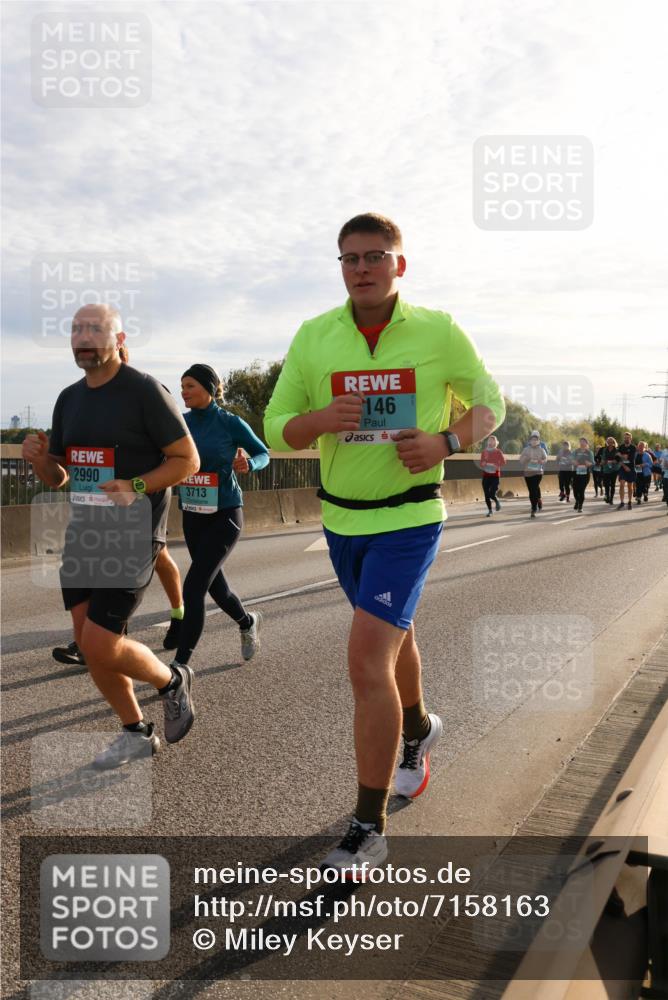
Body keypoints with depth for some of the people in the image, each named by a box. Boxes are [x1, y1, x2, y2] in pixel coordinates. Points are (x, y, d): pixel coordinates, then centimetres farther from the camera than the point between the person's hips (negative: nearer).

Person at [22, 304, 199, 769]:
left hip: (132, 535, -7)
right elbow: (57, 477, 16)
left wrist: (136, 488, -23)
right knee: (89, 645, 9)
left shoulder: (145, 391, -10)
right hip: (83, 535, 7)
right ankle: (137, 733, 28)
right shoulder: (69, 398, 11)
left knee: (101, 645, -9)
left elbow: (188, 459, -10)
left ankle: (173, 682, 20)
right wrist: (39, 457, -6)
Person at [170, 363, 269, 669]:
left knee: (193, 586, -13)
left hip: (224, 516, -5)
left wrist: (248, 464, -19)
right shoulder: (181, 423, 2)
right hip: (192, 516, 5)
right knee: (214, 585, 18)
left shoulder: (230, 423, -9)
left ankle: (180, 663, -3)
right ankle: (248, 622, 47)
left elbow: (263, 454, 2)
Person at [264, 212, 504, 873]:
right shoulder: (314, 337, -2)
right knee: (393, 639, 23)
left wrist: (446, 442, -15)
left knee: (368, 662, -14)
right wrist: (321, 419, -22)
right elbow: (276, 429, 1)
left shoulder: (439, 333, -7)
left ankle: (369, 829, 1)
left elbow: (489, 403, 5)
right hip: (341, 518, 4)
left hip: (409, 519, -4)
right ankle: (419, 729, 53)